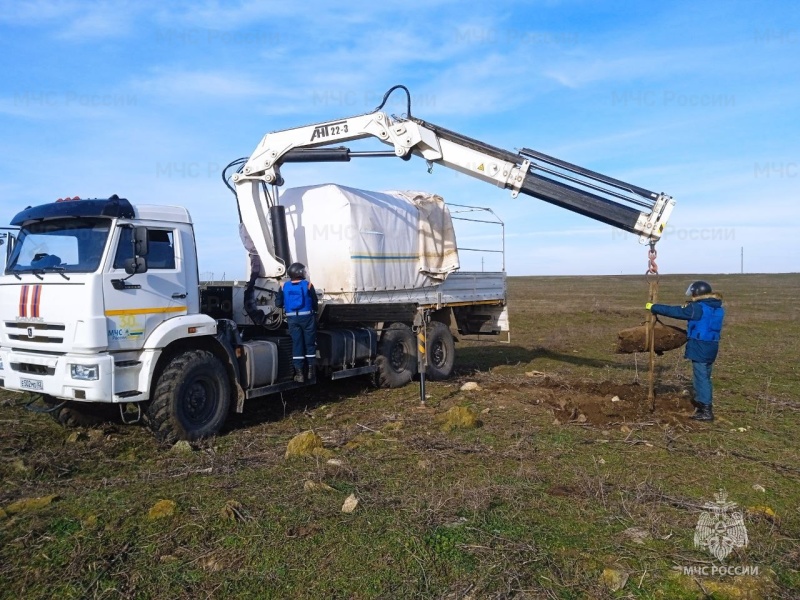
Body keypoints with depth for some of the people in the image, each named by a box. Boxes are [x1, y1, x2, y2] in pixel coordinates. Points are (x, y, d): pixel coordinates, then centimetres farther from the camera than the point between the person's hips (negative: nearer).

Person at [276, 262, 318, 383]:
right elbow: (315, 302, -3)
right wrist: (312, 311, 17)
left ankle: (299, 373, 4)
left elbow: (278, 303, -1)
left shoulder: (284, 286, -1)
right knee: (310, 343, 10)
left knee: (296, 343, 5)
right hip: (307, 317, -2)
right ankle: (311, 370, 17)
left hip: (292, 318, 2)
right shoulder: (308, 285, -7)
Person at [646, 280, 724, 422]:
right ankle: (705, 408, 25)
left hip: (700, 347, -9)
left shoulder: (697, 308, -16)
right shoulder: (718, 309, 10)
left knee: (701, 378, -3)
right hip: (711, 346, 9)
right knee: (705, 377, 17)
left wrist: (653, 307, -2)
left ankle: (705, 411, -1)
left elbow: (674, 311, -12)